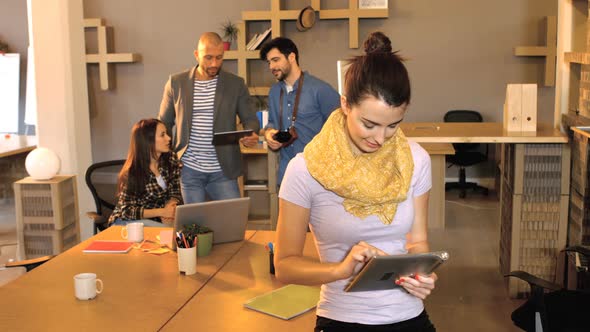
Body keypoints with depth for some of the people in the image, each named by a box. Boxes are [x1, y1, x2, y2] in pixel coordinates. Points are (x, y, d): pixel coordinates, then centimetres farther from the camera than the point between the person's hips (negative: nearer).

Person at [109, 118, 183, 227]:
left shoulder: (171, 159, -4)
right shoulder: (131, 172, -18)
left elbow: (175, 193, 2)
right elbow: (127, 211, -17)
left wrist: (170, 207, -22)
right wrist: (162, 211, -28)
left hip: (156, 218, 5)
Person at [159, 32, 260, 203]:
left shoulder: (236, 84, 2)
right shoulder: (176, 82, 3)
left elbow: (250, 119, 4)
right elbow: (164, 123, 11)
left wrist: (251, 135, -19)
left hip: (223, 170, 0)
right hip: (188, 170, 0)